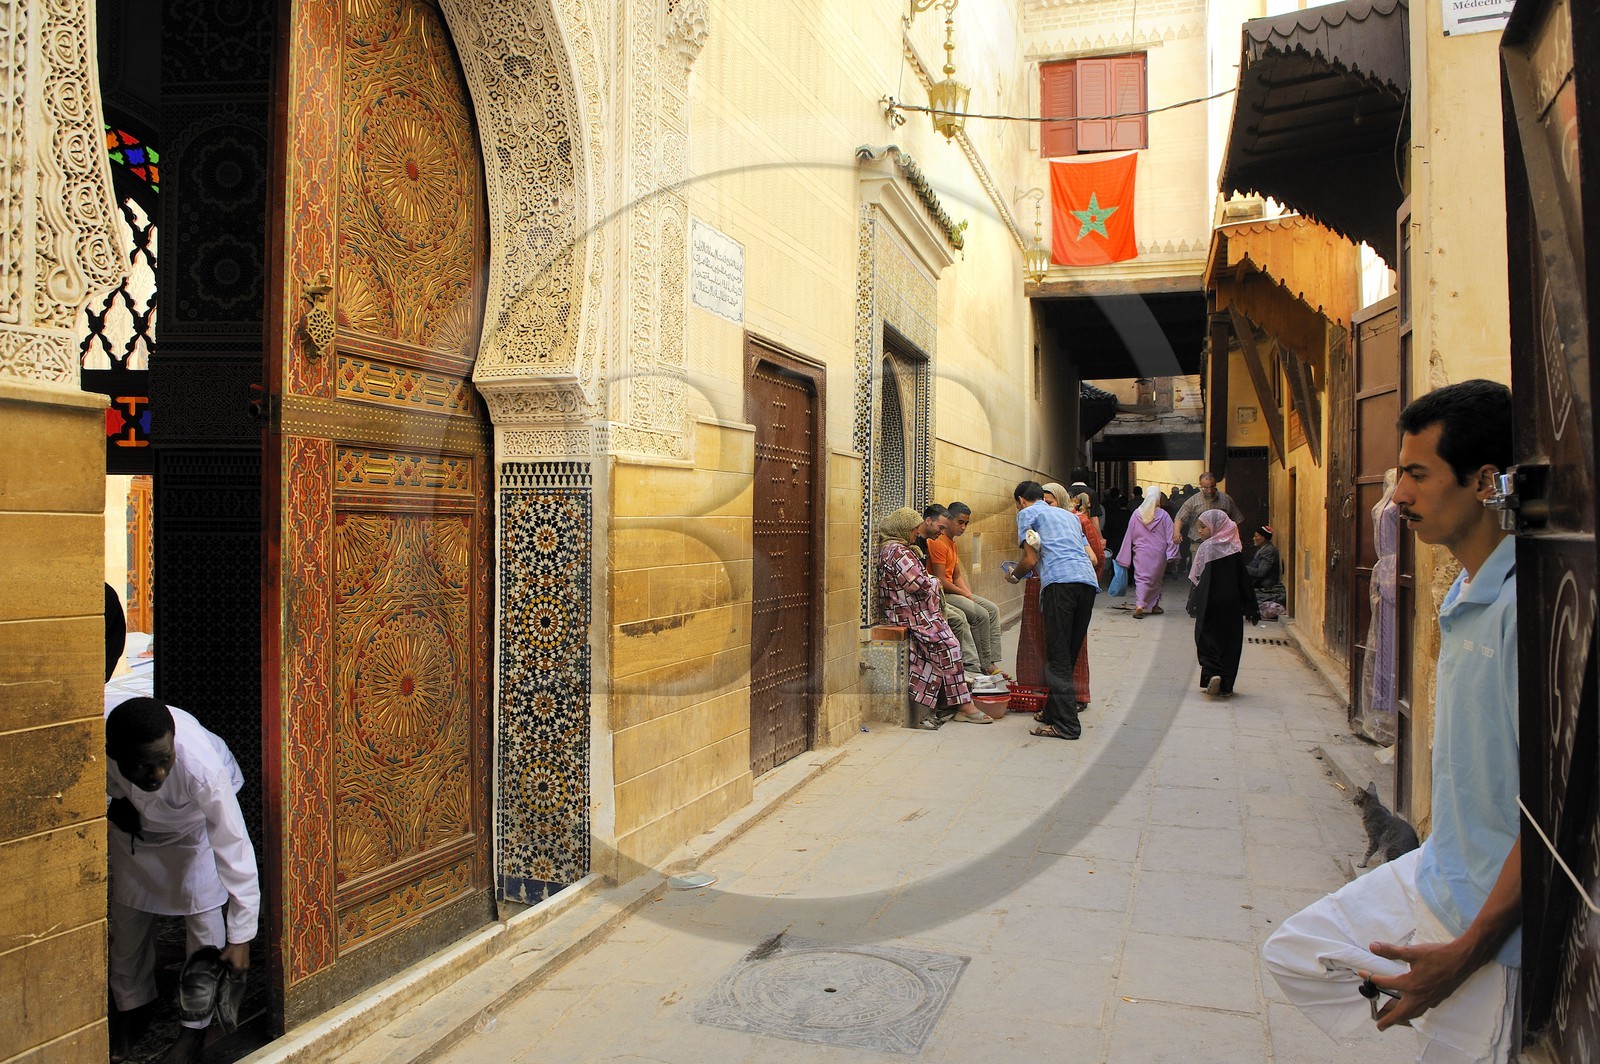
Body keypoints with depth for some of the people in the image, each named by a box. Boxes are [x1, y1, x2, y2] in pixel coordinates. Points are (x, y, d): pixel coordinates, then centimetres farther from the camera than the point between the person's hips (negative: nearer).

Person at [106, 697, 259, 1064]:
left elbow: (234, 851, -39)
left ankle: (195, 1027, 19)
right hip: (132, 820, 3)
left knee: (205, 920, -2)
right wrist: (111, 805, -23)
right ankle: (133, 1007, 40)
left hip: (196, 823, -3)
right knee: (128, 917, 14)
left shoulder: (203, 768, -47)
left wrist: (240, 937, -35)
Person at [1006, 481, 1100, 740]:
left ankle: (1066, 724, -9)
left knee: (1058, 658, -6)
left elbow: (1031, 559, 5)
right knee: (1070, 654, 12)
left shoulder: (1027, 513, 14)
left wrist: (1014, 576, 26)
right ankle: (1053, 713, 19)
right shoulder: (1069, 515, 33)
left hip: (1059, 582, -7)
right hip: (1088, 582, 7)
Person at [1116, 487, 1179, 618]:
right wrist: (1171, 554, 1)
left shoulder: (1137, 514, -2)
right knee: (1156, 579, 17)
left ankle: (1139, 605, -23)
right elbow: (1170, 536, -5)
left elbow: (1129, 536, 3)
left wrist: (1124, 557, 9)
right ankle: (1154, 605, 27)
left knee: (1141, 579, -3)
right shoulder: (1163, 515, -6)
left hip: (1141, 553, 0)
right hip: (1158, 554, 0)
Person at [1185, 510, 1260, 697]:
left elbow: (1197, 578, -9)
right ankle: (1226, 686, 10)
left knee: (1207, 639, 8)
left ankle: (1212, 673, -15)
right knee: (1230, 641, 9)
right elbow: (1244, 580, 5)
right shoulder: (1235, 548, 3)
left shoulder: (1206, 548, -9)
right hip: (1232, 604, 3)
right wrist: (1251, 609, 9)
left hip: (1211, 604, -3)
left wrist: (1194, 605, -3)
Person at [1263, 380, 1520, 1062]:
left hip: (1491, 920, -9)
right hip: (1433, 875, 9)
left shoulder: (1524, 602, -23)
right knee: (1293, 953, 14)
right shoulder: (1464, 594, 8)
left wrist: (1467, 953, -20)